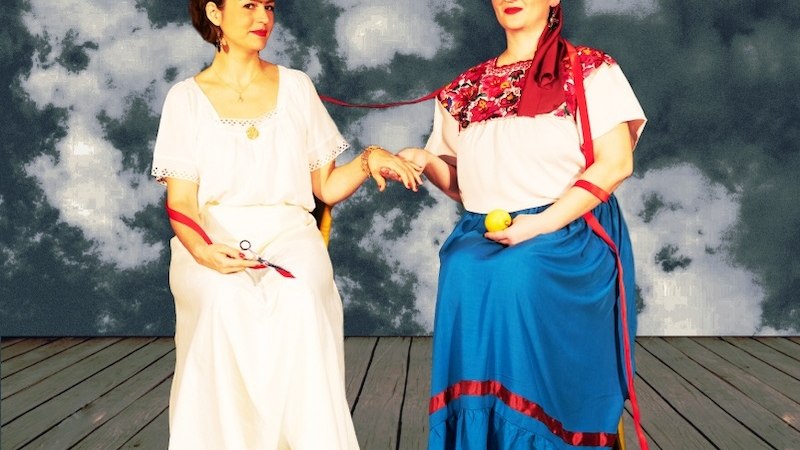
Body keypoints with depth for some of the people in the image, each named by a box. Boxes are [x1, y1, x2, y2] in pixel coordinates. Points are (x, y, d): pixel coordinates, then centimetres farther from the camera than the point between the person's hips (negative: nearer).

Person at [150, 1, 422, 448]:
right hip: (213, 240, -1)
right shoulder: (186, 97, 8)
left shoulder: (296, 87, 13)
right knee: (224, 300, -35)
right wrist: (202, 249, -19)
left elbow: (327, 187, 14)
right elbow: (181, 201, 1)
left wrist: (369, 160, -5)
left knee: (300, 299, -33)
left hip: (290, 236, 1)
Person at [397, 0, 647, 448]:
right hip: (481, 240, 4)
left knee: (518, 273, -30)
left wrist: (542, 223, -16)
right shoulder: (465, 90, 16)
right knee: (464, 273, -25)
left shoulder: (589, 70, 2)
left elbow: (615, 163, -6)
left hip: (564, 240, -4)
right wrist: (425, 160, -1)